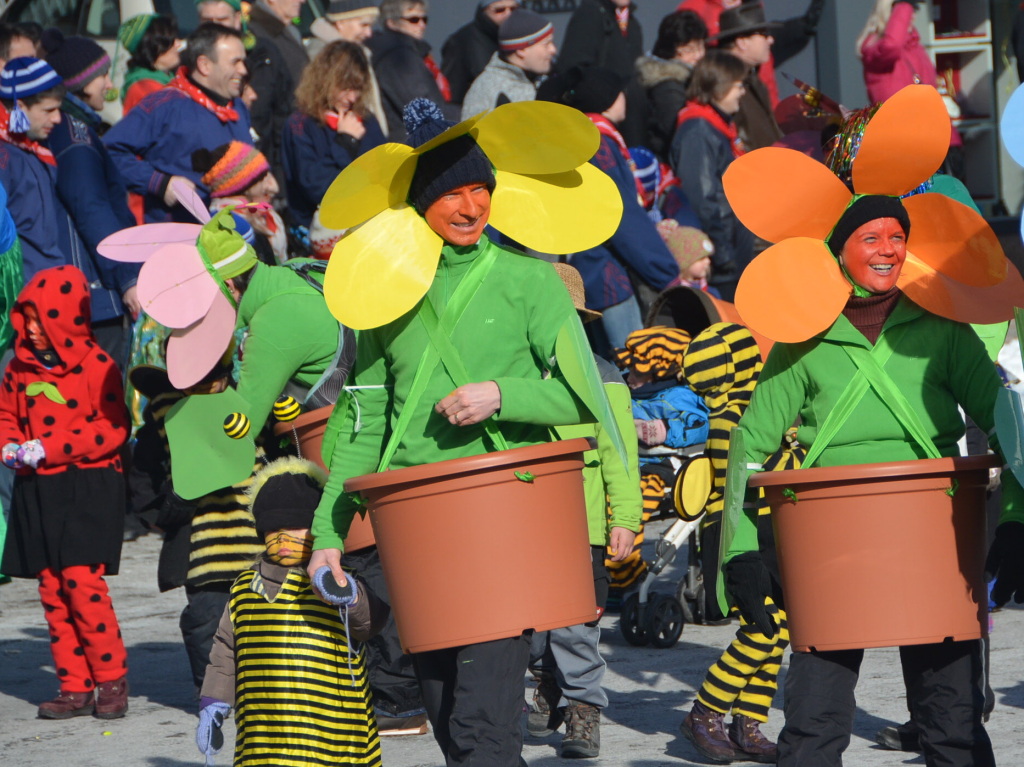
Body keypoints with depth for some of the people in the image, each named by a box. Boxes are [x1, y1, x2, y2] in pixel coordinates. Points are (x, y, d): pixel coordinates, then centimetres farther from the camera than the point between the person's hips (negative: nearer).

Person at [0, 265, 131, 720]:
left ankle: (112, 680, -1)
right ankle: (75, 687, 9)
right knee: (51, 590, 4)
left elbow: (112, 429, -13)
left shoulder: (95, 366, -8)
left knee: (82, 583, -13)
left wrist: (48, 448, -17)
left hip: (88, 490, -6)